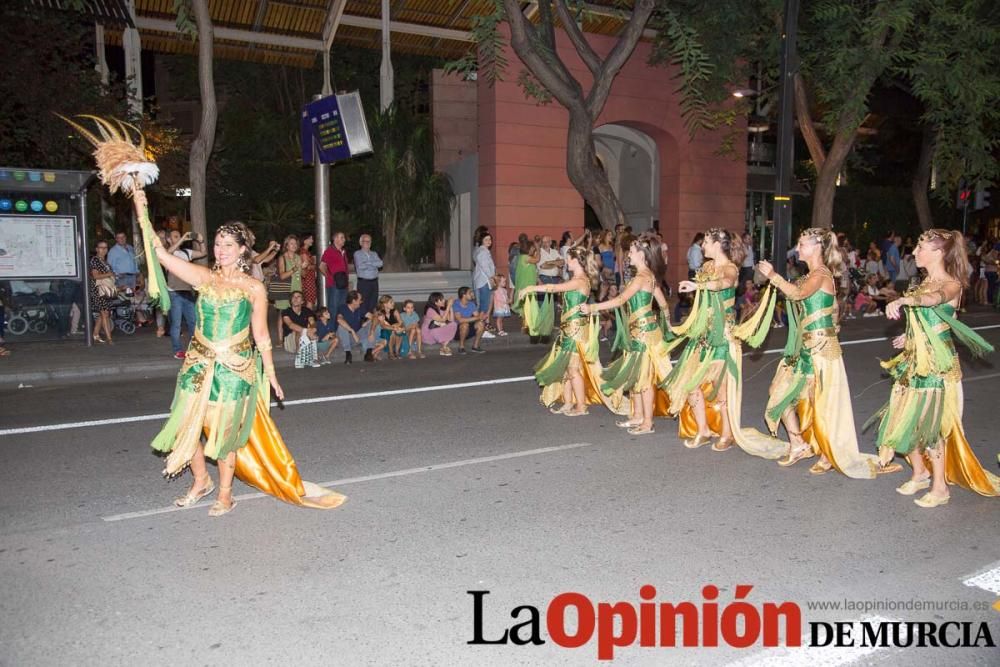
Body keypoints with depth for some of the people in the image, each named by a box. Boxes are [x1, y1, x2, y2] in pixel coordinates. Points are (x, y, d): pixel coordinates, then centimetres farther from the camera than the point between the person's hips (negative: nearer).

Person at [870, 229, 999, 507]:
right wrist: (908, 337, 17)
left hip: (937, 364, -7)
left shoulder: (952, 284, -12)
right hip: (913, 361, 7)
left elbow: (935, 298, -37)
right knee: (905, 419, 8)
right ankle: (920, 474, 26)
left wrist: (903, 300, -54)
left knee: (930, 423, -2)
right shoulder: (924, 282, 10)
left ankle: (940, 487, 11)